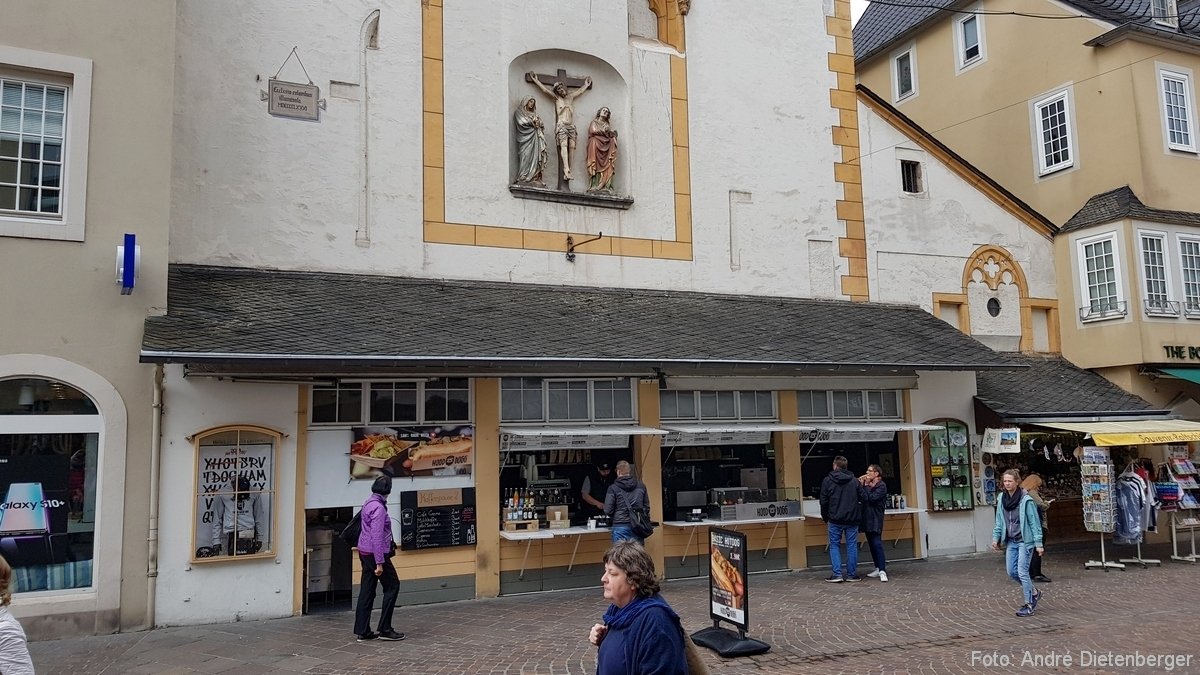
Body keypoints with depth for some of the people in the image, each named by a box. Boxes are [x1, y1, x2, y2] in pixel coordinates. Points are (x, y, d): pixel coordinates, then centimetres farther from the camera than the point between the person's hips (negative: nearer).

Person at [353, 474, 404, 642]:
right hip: (375, 553, -9)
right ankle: (385, 629, 4)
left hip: (364, 551, 9)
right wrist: (379, 563, -23)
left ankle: (363, 632, 12)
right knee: (392, 586, 2)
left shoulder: (369, 502, 9)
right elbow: (377, 536, -24)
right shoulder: (378, 507, -20)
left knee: (367, 591, 10)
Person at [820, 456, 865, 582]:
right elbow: (863, 498, 2)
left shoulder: (827, 480, -3)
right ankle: (851, 574, 10)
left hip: (835, 520, -2)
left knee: (834, 545, 6)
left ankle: (837, 573, -2)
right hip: (852, 519, 2)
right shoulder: (854, 481, 2)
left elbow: (824, 502, -1)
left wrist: (825, 519, 10)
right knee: (852, 546, 8)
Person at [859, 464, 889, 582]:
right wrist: (860, 484, -3)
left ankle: (882, 571, -15)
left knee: (877, 544, -14)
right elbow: (861, 498, 6)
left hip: (875, 519, -8)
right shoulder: (867, 484, 14)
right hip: (867, 519, 8)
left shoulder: (882, 486, -7)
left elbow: (871, 498, -19)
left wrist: (865, 486, -12)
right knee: (872, 545, 11)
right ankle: (878, 569, 18)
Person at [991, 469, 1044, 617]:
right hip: (1011, 541, 6)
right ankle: (1034, 593, 30)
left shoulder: (1026, 500, -14)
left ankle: (1029, 605, 5)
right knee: (1012, 572, 8)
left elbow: (1034, 522, -12)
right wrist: (996, 537, 6)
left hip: (1025, 540, -6)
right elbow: (999, 521, 12)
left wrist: (1038, 543, -13)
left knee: (1022, 572, -7)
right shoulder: (1002, 499, 3)